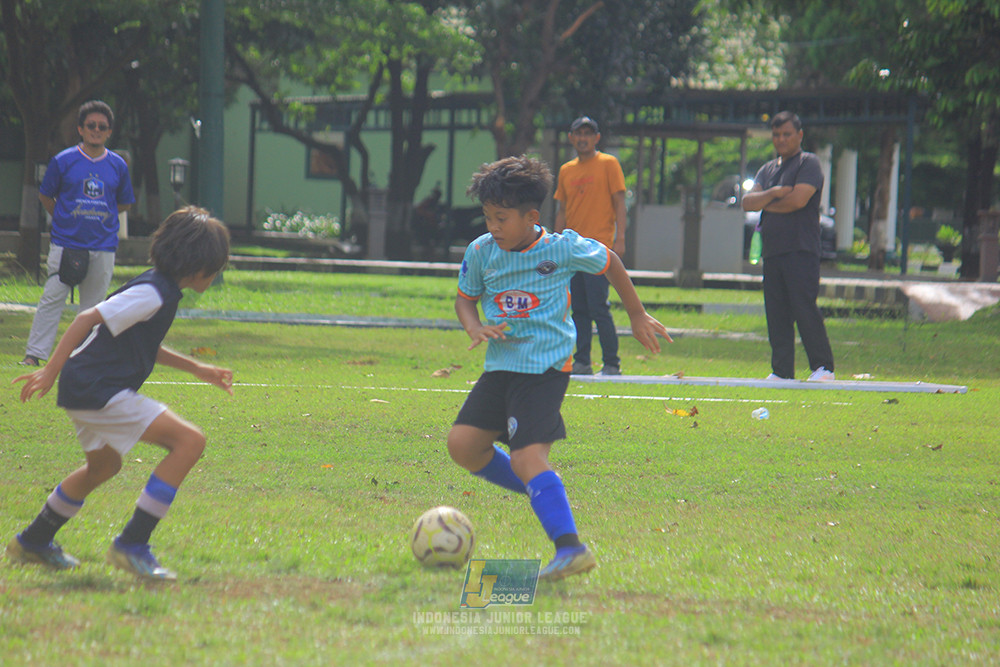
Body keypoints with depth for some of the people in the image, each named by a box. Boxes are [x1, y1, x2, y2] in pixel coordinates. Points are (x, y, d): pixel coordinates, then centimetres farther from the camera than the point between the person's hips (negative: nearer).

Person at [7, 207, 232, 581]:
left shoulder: (162, 289, 14)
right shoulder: (152, 294, -17)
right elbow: (89, 319, -22)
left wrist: (195, 369, 31)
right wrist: (51, 371, -23)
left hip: (86, 391, 11)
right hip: (98, 391, -11)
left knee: (103, 466, 33)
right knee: (189, 441, -15)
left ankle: (33, 543, 49)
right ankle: (132, 546, -14)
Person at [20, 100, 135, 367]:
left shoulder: (118, 165, 6)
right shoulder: (63, 161, -1)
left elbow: (125, 204, 15)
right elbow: (45, 195, 9)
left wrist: (100, 216, 8)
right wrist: (64, 220, 8)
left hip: (104, 247, 2)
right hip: (66, 243, -2)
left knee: (94, 304, 5)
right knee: (52, 299, -6)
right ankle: (34, 354, -3)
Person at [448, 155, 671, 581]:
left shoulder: (563, 249, -8)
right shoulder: (480, 252, 2)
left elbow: (609, 264, 11)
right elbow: (466, 298, 19)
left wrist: (637, 317, 21)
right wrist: (476, 328, -4)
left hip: (546, 367, -6)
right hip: (501, 366, 6)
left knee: (527, 456, -21)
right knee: (462, 444, -4)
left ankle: (570, 546, -22)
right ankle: (540, 491, 15)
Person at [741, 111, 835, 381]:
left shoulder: (808, 163, 1)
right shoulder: (767, 170, 22)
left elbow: (799, 199, -13)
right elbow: (748, 201, 10)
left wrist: (764, 204, 1)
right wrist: (771, 194, -10)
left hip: (801, 250, -7)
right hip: (771, 252, 7)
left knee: (804, 308, -13)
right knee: (776, 313, 4)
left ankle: (823, 367, -10)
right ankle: (781, 371, 6)